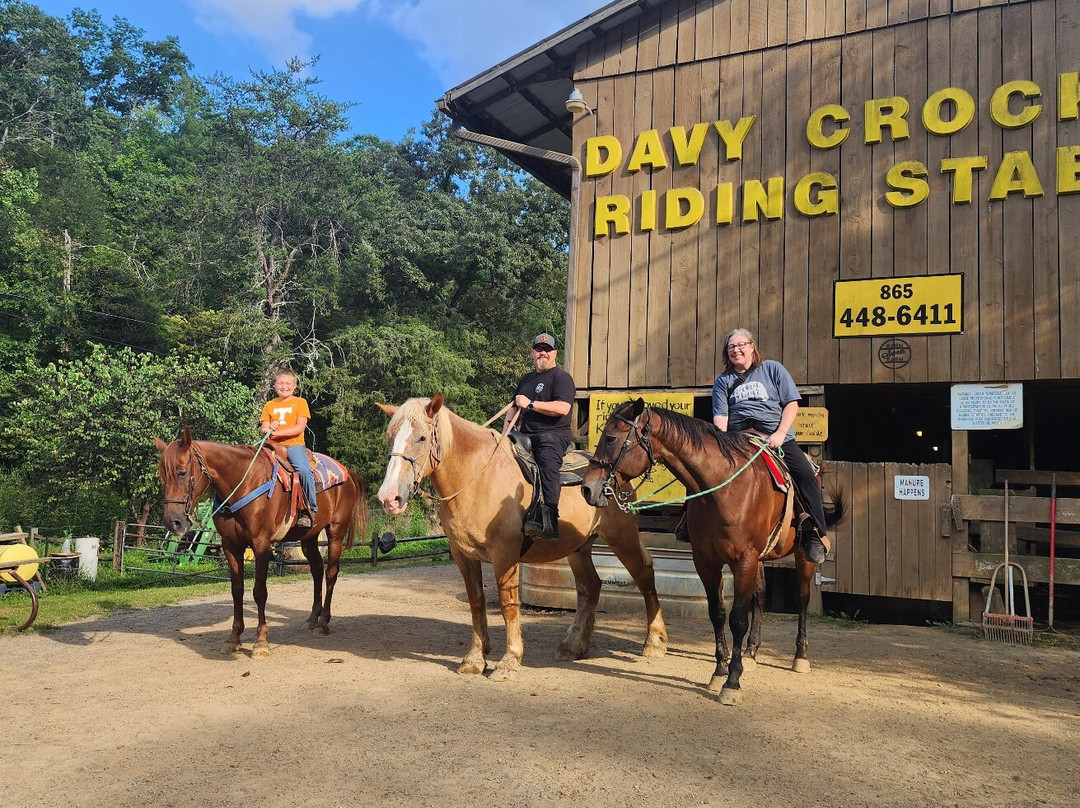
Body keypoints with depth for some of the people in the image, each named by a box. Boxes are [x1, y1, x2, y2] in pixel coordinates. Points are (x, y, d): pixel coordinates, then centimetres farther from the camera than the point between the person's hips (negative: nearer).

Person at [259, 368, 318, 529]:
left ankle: (309, 510, -19)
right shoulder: (269, 405, 17)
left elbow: (300, 428, -6)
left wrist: (276, 432, -15)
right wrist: (267, 429, -14)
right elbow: (263, 429, 11)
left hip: (294, 444, -4)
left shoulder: (300, 402, 5)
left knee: (304, 469, -31)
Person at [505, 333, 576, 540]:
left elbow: (562, 408, -16)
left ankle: (549, 521, -45)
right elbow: (514, 406, 34)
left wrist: (530, 404, -14)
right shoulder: (526, 379, 25)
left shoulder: (561, 378, 0)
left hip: (554, 435, -9)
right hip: (526, 435, 9)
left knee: (547, 462, -34)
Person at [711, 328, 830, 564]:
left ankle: (816, 535, -11)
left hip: (776, 437, -1)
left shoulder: (773, 369, 11)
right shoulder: (723, 381, 16)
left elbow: (791, 403, 5)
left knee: (805, 474, -22)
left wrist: (780, 434, -9)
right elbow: (720, 416, 6)